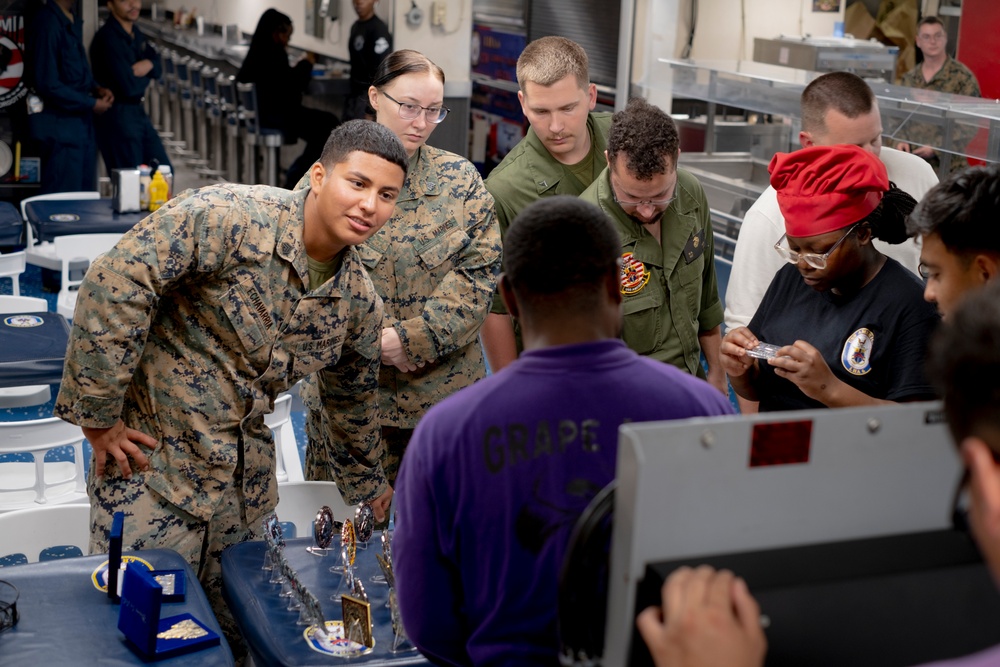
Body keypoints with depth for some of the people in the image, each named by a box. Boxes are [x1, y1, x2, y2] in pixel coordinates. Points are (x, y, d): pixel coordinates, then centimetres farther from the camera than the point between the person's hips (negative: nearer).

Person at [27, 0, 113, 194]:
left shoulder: (73, 22, 8)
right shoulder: (48, 23, -19)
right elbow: (48, 85, -21)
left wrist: (96, 88, 2)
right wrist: (92, 103, -13)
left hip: (81, 121, 9)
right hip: (60, 124, -9)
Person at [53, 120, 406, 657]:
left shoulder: (358, 299, 4)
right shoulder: (230, 217, -20)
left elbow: (355, 395, 20)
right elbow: (115, 284, -24)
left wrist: (367, 487, 31)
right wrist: (98, 416, -20)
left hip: (246, 484, 6)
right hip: (152, 468, -6)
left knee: (235, 635, 13)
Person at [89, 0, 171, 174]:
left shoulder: (135, 32, 9)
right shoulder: (108, 39, -19)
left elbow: (158, 68, 11)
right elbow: (129, 87, -23)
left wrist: (148, 64, -12)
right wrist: (145, 77, -2)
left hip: (137, 112, 9)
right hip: (117, 115, -9)